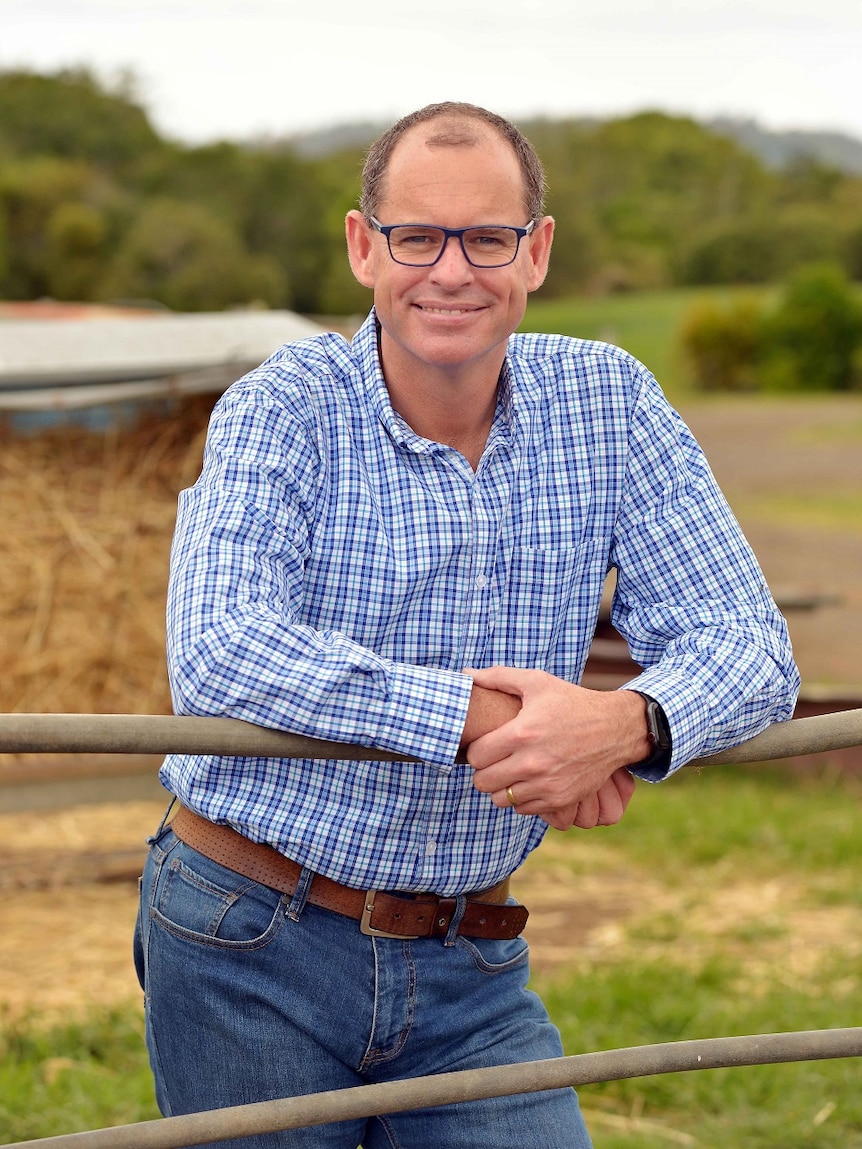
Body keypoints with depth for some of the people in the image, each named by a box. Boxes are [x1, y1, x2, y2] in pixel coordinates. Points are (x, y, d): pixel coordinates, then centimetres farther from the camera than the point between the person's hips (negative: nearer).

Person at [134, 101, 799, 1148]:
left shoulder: (609, 404, -1)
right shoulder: (285, 410, -11)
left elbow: (745, 646, -5)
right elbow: (220, 652, -27)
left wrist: (629, 722, -27)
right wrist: (472, 721, -33)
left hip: (469, 974, 3)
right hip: (251, 957, -3)